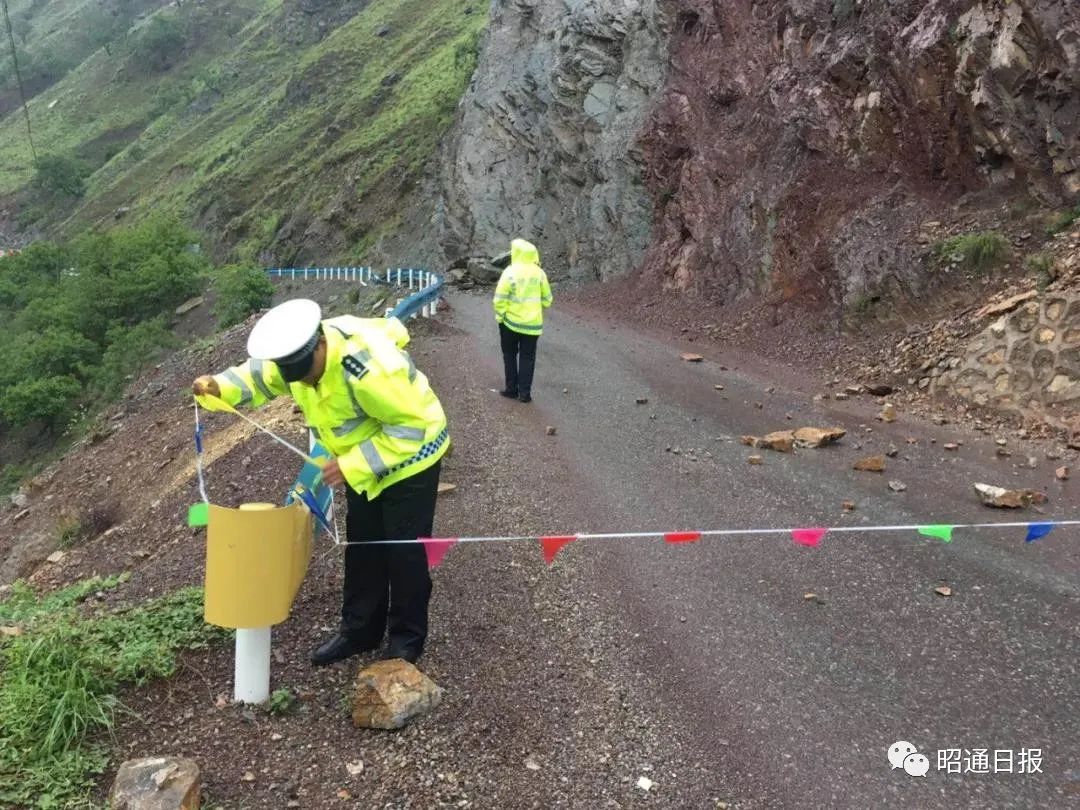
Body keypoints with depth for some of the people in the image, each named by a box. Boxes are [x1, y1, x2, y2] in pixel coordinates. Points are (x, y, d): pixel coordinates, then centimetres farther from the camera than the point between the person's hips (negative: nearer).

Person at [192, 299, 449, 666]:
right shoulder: (297, 353, -14)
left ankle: (407, 639, 20)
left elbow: (410, 427, -33)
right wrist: (218, 387, -20)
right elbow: (260, 374, 2)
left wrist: (353, 465, -35)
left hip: (410, 456, -8)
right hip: (364, 461, 8)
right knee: (361, 546, 15)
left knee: (404, 551, 1)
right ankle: (359, 630, 31)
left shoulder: (370, 369, -40)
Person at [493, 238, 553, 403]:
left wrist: (499, 316, -1)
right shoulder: (540, 273, -3)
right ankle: (525, 392, 8)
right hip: (532, 323, 2)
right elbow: (547, 300, 4)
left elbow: (500, 299, -14)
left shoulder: (510, 272, -13)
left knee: (510, 355, 15)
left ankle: (511, 389, 18)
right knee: (527, 358, 9)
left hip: (510, 322, -2)